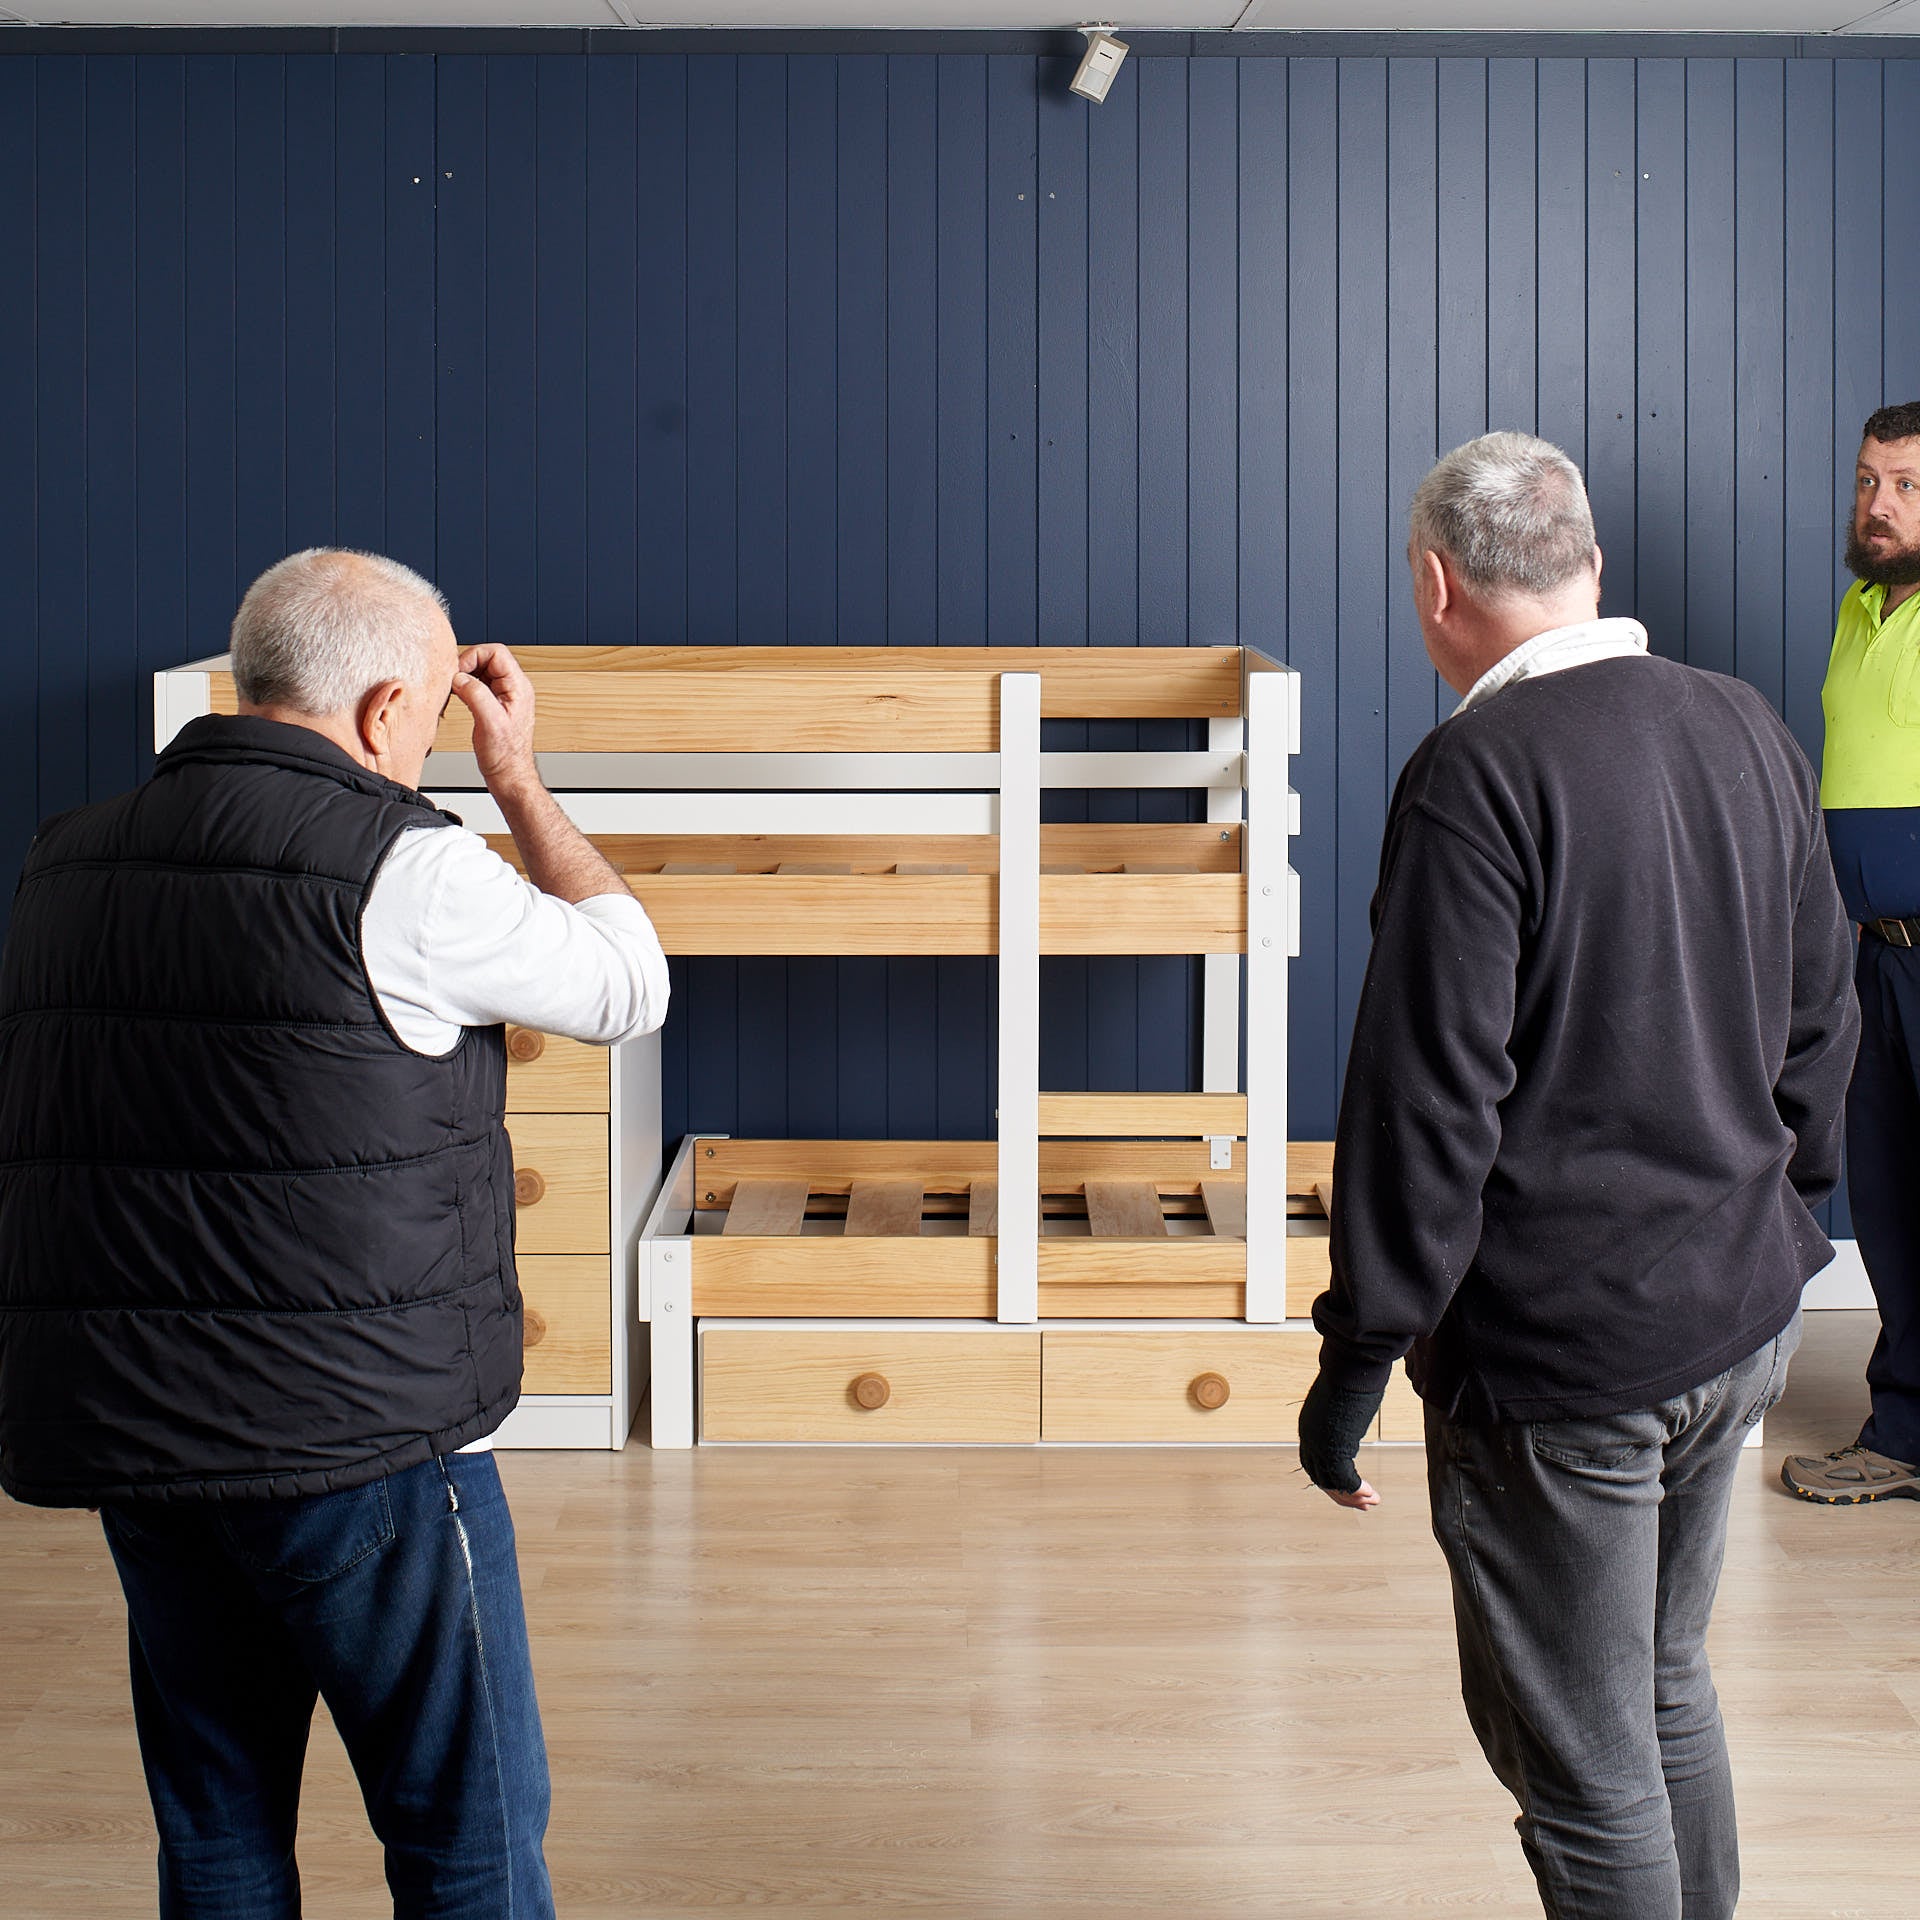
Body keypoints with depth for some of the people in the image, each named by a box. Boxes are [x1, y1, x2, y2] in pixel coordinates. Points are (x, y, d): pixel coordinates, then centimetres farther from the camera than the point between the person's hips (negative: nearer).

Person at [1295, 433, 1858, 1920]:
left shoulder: (1477, 775, -18)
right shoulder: (1751, 730, 5)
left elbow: (1430, 1099, -20)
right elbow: (1820, 1025, 13)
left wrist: (1356, 1366, -14)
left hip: (1565, 1356, -8)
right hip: (1742, 1320, 8)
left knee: (1583, 1764, 5)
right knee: (1668, 1685, 24)